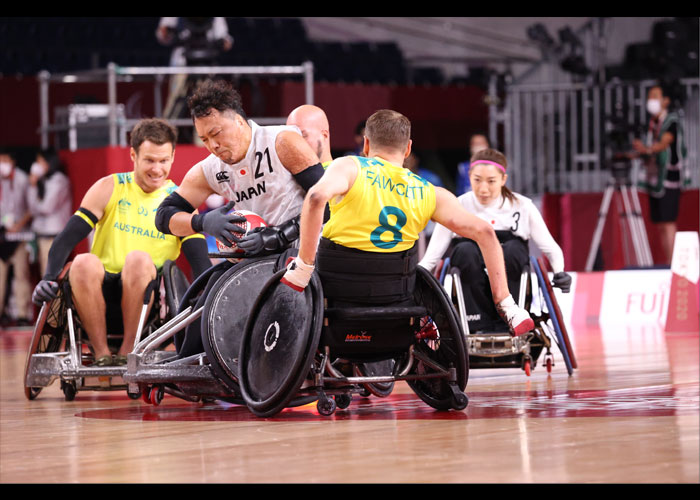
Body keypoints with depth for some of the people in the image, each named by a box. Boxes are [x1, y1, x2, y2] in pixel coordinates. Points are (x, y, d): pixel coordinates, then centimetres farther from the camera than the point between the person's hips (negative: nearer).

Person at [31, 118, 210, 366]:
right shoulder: (110, 188, 7)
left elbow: (200, 261, -1)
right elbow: (68, 237, 0)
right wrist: (49, 278, -16)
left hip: (143, 302, 0)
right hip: (101, 298, 0)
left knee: (138, 259, -32)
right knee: (83, 262, -32)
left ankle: (128, 351, -19)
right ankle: (101, 353, -20)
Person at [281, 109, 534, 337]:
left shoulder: (350, 168, -7)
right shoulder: (431, 194, 2)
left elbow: (317, 197, -29)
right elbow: (484, 232, -4)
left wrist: (302, 268, -26)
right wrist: (504, 303, -2)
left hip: (335, 284, -3)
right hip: (395, 294, 3)